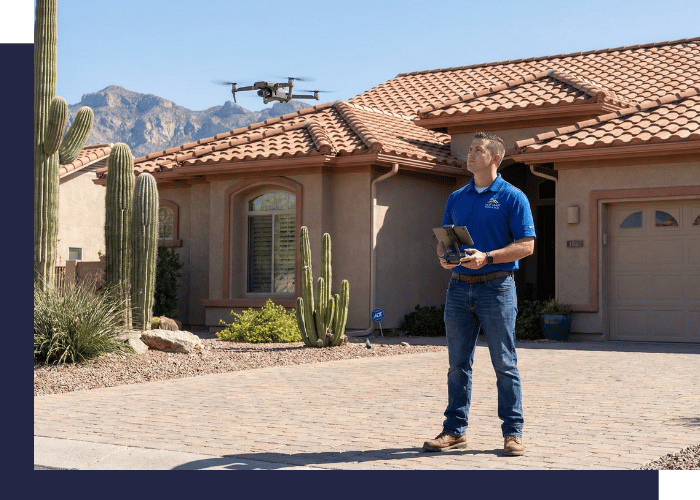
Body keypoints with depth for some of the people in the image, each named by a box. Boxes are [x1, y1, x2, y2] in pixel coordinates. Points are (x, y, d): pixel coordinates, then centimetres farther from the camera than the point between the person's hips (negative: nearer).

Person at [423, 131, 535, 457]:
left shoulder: (512, 197, -1)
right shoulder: (456, 198, 15)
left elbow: (526, 245, -7)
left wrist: (486, 258, -18)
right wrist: (443, 256, -5)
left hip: (496, 286, -5)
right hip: (459, 287, 5)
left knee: (504, 364, 0)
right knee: (458, 364, 7)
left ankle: (513, 433, 7)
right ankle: (455, 430, 15)